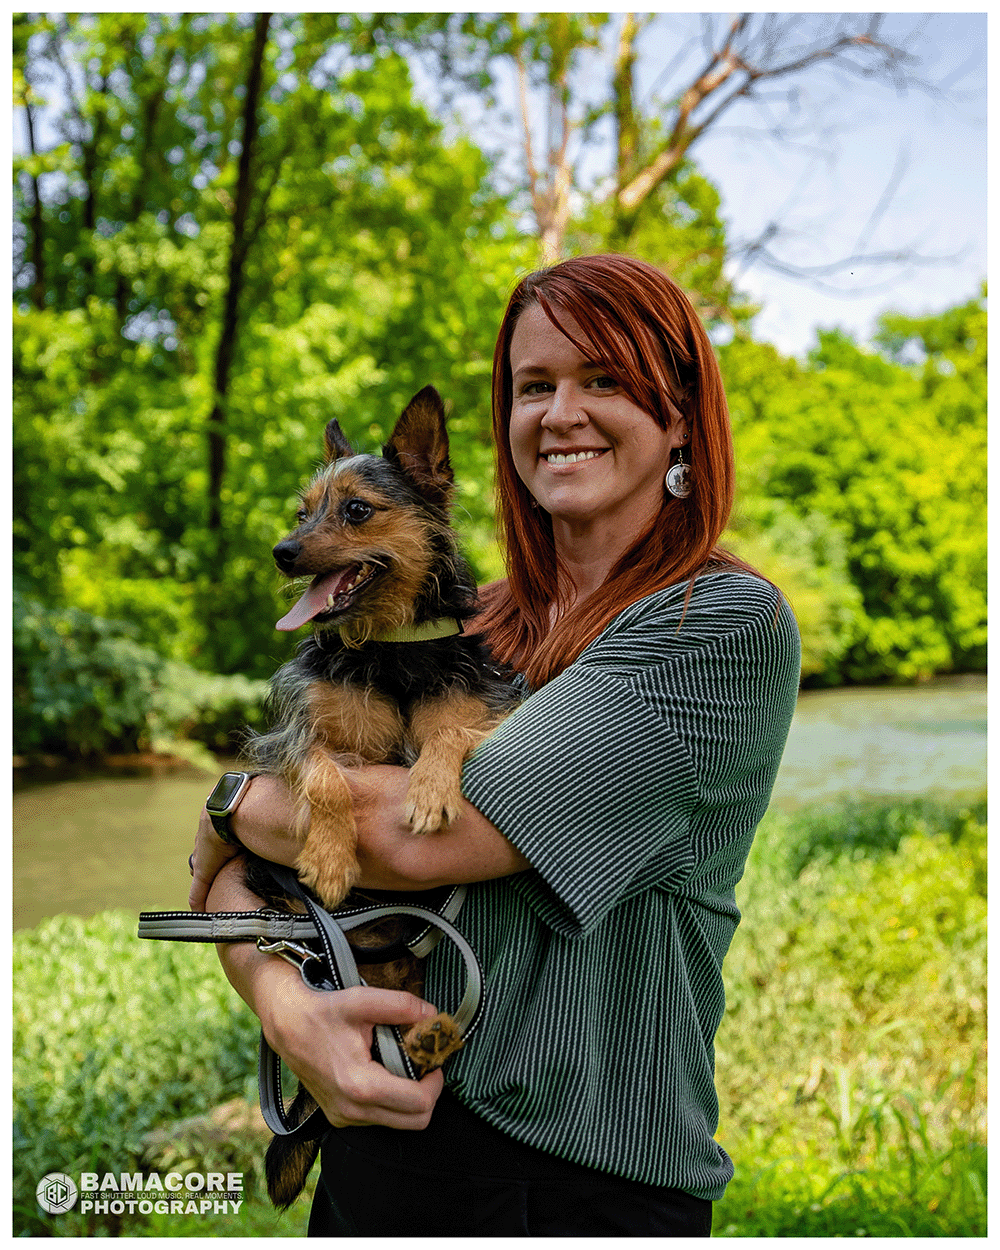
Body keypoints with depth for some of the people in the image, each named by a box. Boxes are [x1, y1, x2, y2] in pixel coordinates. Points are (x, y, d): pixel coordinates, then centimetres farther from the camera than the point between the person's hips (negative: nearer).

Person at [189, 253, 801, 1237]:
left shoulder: (729, 621, -14)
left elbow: (422, 837, -23)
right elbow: (232, 866, 2)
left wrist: (232, 805, -5)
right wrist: (281, 1001, -18)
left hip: (577, 1184, -5)